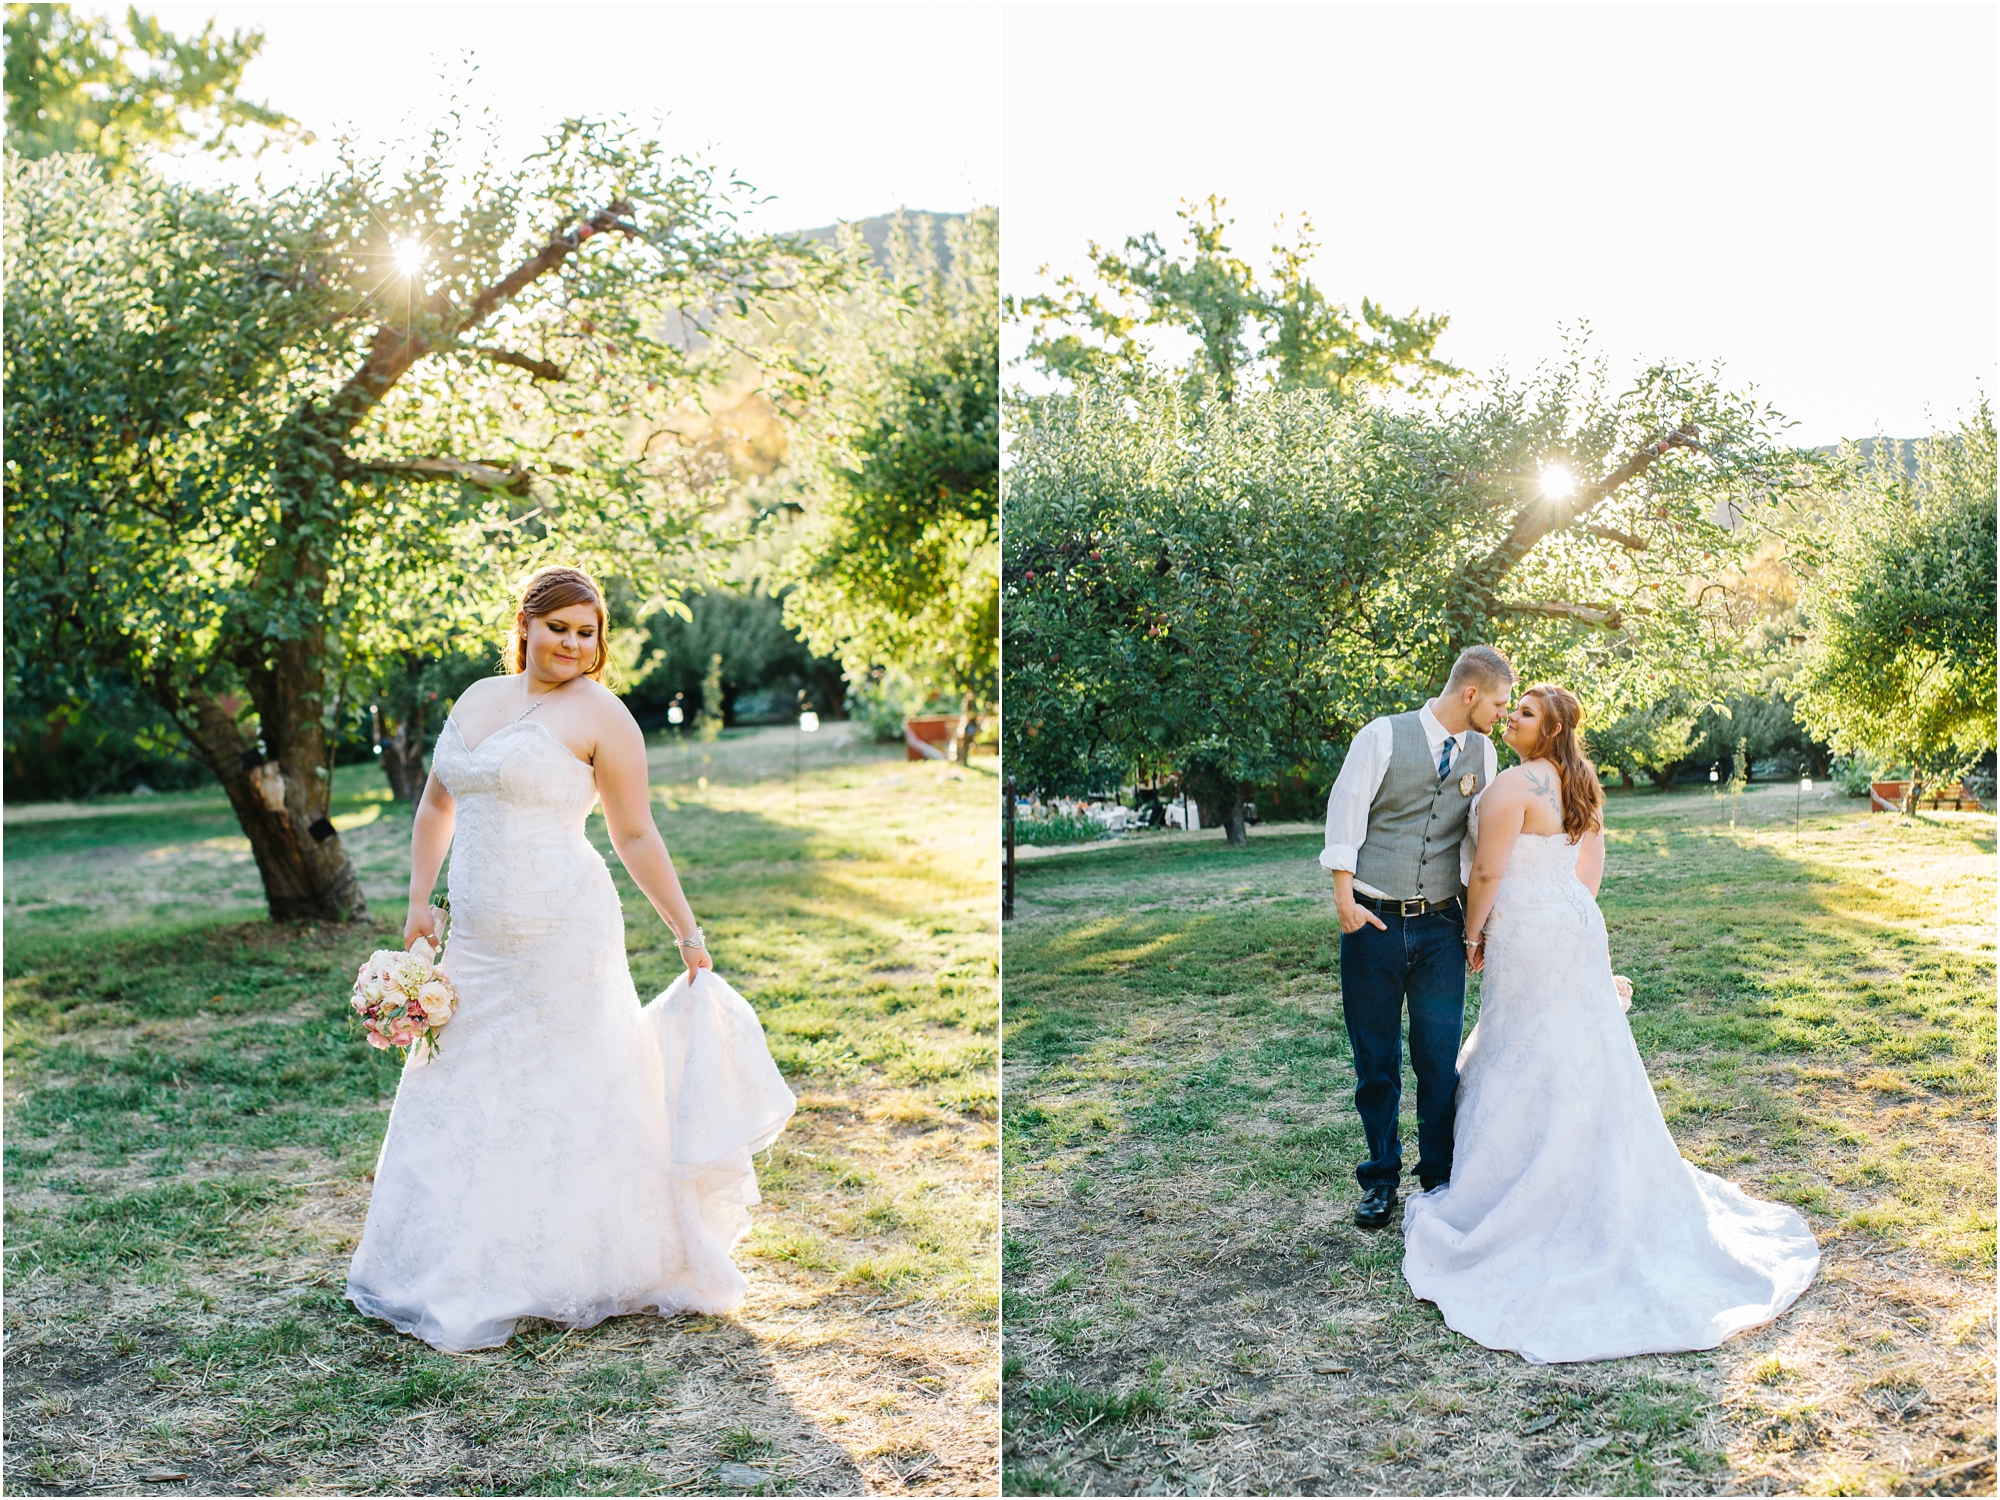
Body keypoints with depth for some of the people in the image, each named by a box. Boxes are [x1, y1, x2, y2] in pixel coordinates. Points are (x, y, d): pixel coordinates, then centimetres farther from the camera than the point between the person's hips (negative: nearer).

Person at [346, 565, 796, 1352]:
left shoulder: (600, 713, -6)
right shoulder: (478, 697, 12)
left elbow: (636, 837, -3)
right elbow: (437, 805, 20)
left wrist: (687, 932, -2)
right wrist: (419, 901, 11)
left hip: (561, 940, -6)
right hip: (476, 943, 7)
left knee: (563, 1099, 2)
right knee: (461, 1097, 12)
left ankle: (567, 1273, 17)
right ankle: (464, 1273, 27)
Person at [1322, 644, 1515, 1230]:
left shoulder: (1481, 753, 8)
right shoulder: (1383, 736, -4)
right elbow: (1345, 815, -5)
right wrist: (1344, 899, -10)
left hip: (1441, 925, 3)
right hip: (1373, 921, -2)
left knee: (1440, 1059, 3)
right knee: (1374, 1060, 7)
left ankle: (1439, 1177, 20)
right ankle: (1381, 1176, 24)